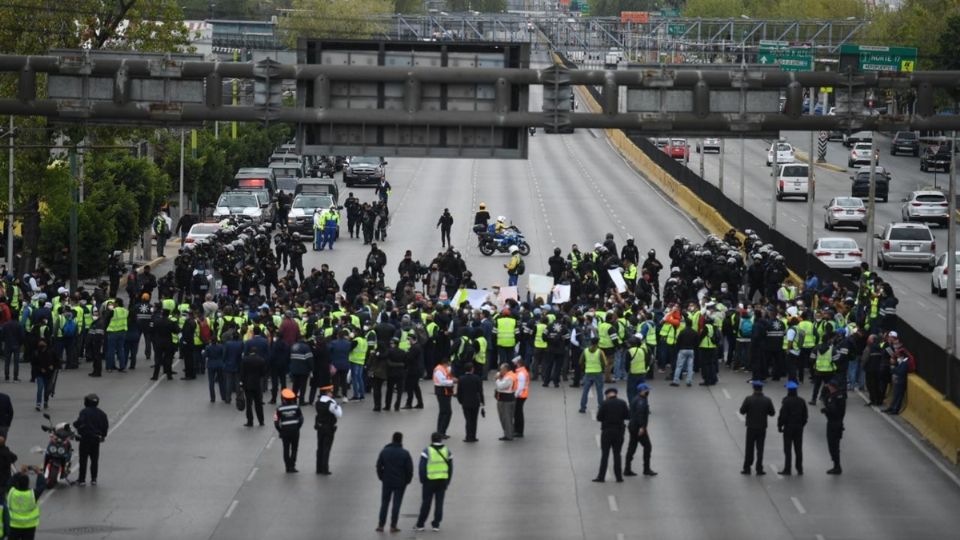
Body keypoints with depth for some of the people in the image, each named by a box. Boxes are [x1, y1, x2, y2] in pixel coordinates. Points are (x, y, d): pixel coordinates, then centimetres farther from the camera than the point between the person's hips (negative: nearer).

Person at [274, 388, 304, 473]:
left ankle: (288, 467, 10)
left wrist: (280, 431, 6)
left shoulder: (280, 409, -7)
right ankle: (292, 466, 1)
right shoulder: (296, 407, -6)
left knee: (286, 449, 10)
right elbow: (301, 419, -4)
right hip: (295, 431, 0)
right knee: (294, 449, 8)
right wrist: (297, 427, 11)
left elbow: (276, 421, -7)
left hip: (284, 431, 0)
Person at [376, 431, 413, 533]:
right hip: (400, 483, -2)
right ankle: (393, 526, 5)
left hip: (386, 482, 2)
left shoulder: (384, 451, -3)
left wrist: (382, 477, 13)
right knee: (396, 504, 4)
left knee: (384, 503, 12)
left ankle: (381, 525, 11)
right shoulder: (405, 453, -10)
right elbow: (409, 469, -9)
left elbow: (379, 466, 0)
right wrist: (407, 480, 6)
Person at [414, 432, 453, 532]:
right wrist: (447, 482, 14)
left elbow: (422, 467, -10)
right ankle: (436, 524, 8)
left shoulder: (427, 451, -8)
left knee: (426, 502, 4)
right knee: (439, 502, 8)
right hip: (443, 481, 3)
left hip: (430, 480, -2)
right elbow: (450, 468, 7)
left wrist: (422, 480, 0)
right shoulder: (447, 451, 4)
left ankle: (420, 525, 7)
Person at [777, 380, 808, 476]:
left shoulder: (786, 401, -15)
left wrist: (780, 426, -5)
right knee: (798, 449, 10)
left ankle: (787, 469, 0)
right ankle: (800, 469, 13)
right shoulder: (801, 401, 3)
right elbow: (805, 415, 9)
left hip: (788, 427, -5)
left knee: (787, 449, 0)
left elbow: (783, 415, -15)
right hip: (799, 428, 5)